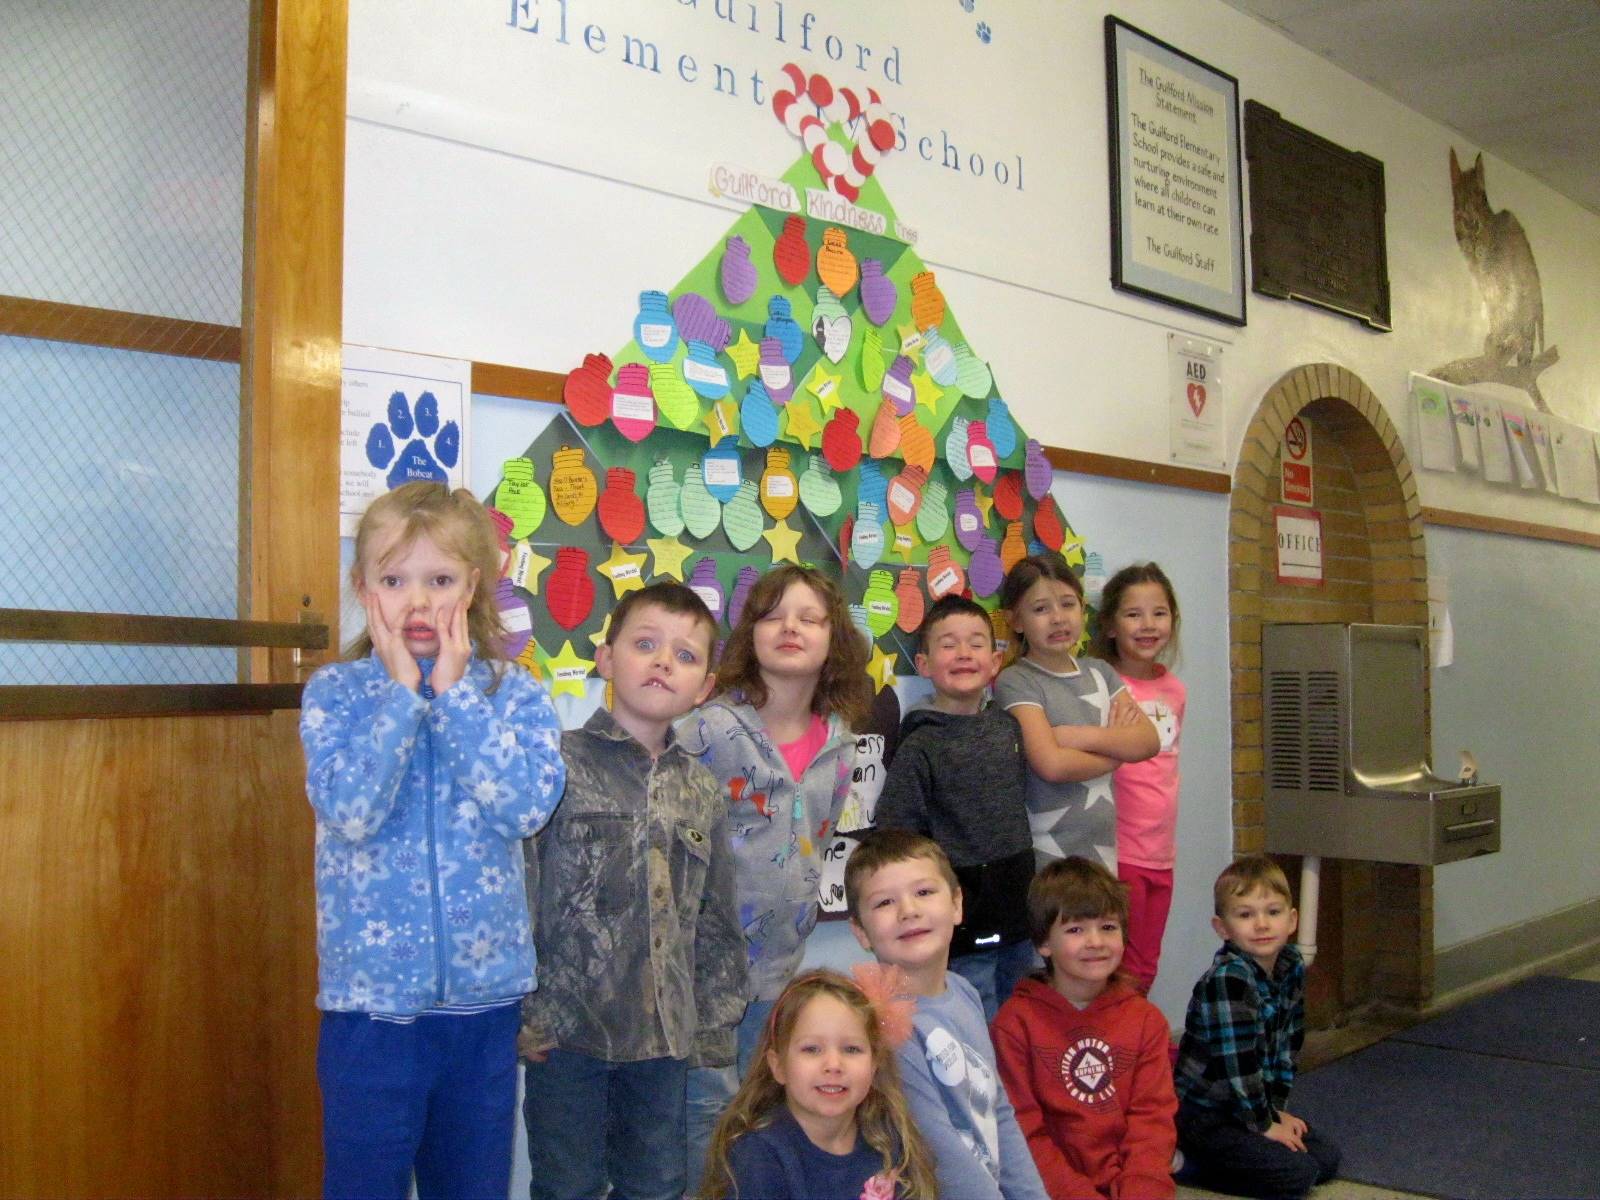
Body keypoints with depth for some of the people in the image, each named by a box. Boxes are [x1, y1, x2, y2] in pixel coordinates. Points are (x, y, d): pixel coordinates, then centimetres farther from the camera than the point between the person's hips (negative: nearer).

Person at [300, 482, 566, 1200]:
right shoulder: (335, 692, -3)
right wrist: (403, 692, -16)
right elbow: (350, 811, -19)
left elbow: (527, 806, -16)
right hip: (372, 992, -1)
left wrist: (455, 693, -14)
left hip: (484, 990, 2)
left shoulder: (513, 693, -1)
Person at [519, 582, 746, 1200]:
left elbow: (716, 921, 12)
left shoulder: (702, 790, 7)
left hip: (665, 1035, 5)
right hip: (568, 1031, -4)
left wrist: (716, 1024, 11)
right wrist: (524, 1013, -12)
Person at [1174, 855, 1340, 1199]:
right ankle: (1187, 1159, -2)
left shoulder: (1291, 968, 1)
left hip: (1253, 1104, 9)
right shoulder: (1227, 979, -25)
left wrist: (1277, 1108, 5)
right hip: (1204, 1114, -9)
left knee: (1327, 1157, 5)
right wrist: (1263, 1125, -14)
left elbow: (1285, 1046, 9)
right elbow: (1237, 1060, -23)